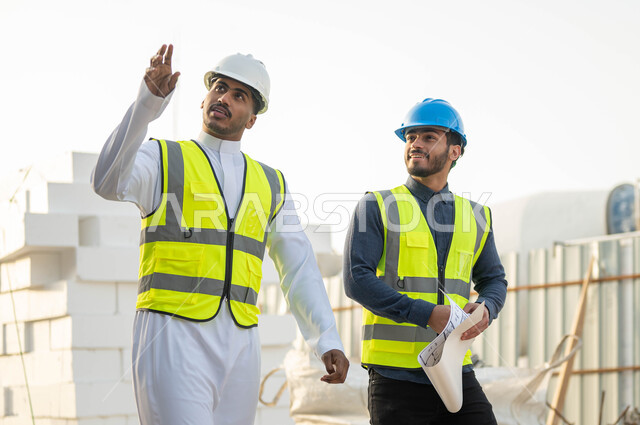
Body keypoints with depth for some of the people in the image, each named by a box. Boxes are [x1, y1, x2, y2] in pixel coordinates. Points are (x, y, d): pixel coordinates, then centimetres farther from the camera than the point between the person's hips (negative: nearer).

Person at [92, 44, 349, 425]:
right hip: (173, 336, -5)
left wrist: (328, 341, 2)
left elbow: (300, 268, 15)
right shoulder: (162, 159, 6)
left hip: (239, 346, 5)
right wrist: (148, 103, -27)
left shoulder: (271, 184, 18)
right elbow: (109, 183, -16)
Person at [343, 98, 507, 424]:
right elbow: (356, 279, -9)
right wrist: (427, 315, -18)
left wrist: (485, 309, -1)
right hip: (396, 375, -3)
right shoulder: (377, 207, 2)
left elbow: (493, 279, 24)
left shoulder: (475, 216, 14)